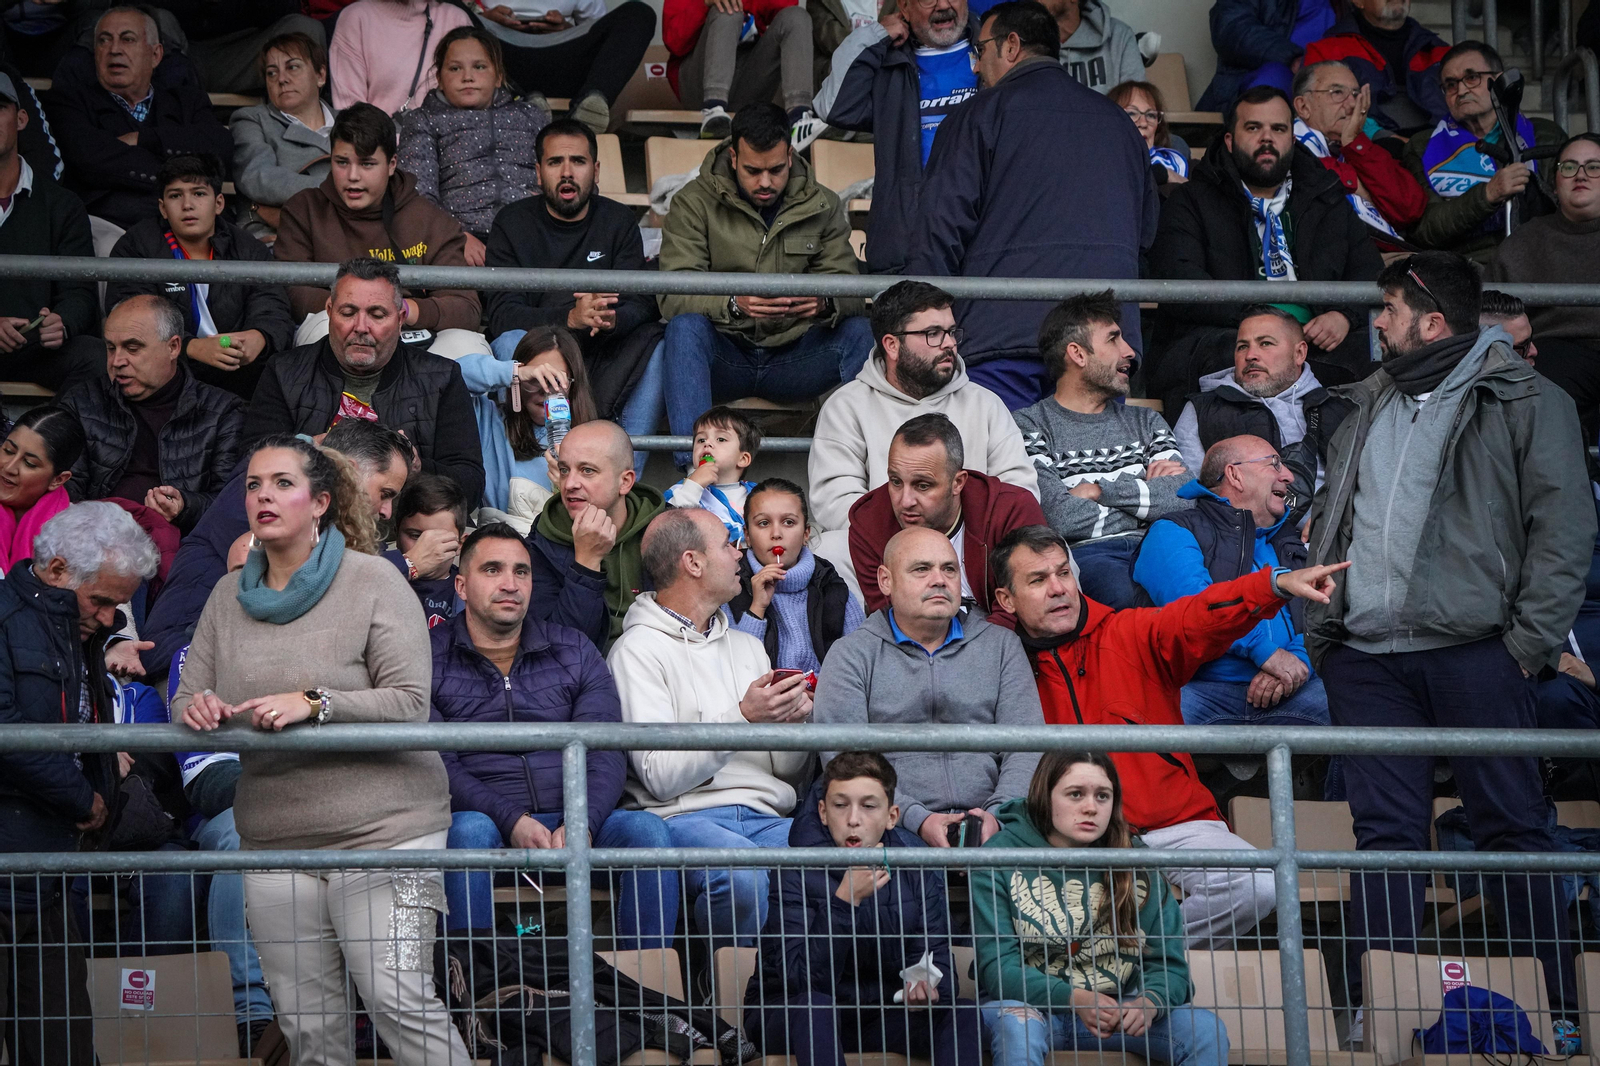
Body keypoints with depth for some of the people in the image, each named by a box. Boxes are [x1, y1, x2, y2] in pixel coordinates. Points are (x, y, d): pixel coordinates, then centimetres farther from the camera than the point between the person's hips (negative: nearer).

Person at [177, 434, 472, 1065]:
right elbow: (188, 698, 13)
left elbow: (409, 702, -11)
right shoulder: (229, 596, 13)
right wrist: (197, 708, -11)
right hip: (273, 843, 5)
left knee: (398, 1004, -15)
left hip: (381, 833, -5)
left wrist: (313, 703, -23)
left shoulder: (373, 581, -4)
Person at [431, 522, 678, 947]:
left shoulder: (574, 651, 17)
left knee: (646, 829, -27)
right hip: (487, 820, -2)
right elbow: (436, 765, -5)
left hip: (577, 818, 3)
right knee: (469, 831, -37)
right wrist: (511, 821, -21)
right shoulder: (431, 658, 8)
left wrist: (581, 822, -17)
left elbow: (606, 753, 5)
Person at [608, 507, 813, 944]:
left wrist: (794, 722, 2)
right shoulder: (637, 650, 4)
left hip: (768, 817, 5)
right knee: (742, 874, -39)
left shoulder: (747, 646, 26)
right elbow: (659, 777, -8)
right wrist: (744, 718, -14)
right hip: (687, 816, -5)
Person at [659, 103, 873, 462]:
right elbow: (674, 295, -12)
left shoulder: (823, 207, 8)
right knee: (686, 326, -33)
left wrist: (824, 304, -28)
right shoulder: (694, 203, -1)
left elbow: (849, 292, -2)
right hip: (723, 357, -2)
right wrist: (734, 304, -33)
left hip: (793, 358, 2)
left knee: (858, 332, -24)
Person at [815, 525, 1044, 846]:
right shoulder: (851, 655, 10)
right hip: (894, 831, -2)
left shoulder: (1000, 646, 19)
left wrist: (997, 816, -12)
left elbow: (1027, 748, 9)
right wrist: (918, 820, -17)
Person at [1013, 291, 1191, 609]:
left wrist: (1101, 490, 0)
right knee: (1121, 594, -42)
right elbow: (1060, 517, -7)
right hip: (1085, 553, -4)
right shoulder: (1029, 425, 9)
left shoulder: (1146, 422, 27)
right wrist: (1145, 493, 7)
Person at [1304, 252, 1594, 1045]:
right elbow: (1329, 525, 23)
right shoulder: (1369, 409, 20)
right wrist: (1317, 632, 10)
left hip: (1473, 651, -5)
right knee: (1384, 830, 3)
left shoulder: (1525, 404, 1)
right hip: (1366, 659, 5)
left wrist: (1531, 640, -11)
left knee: (1512, 828, -2)